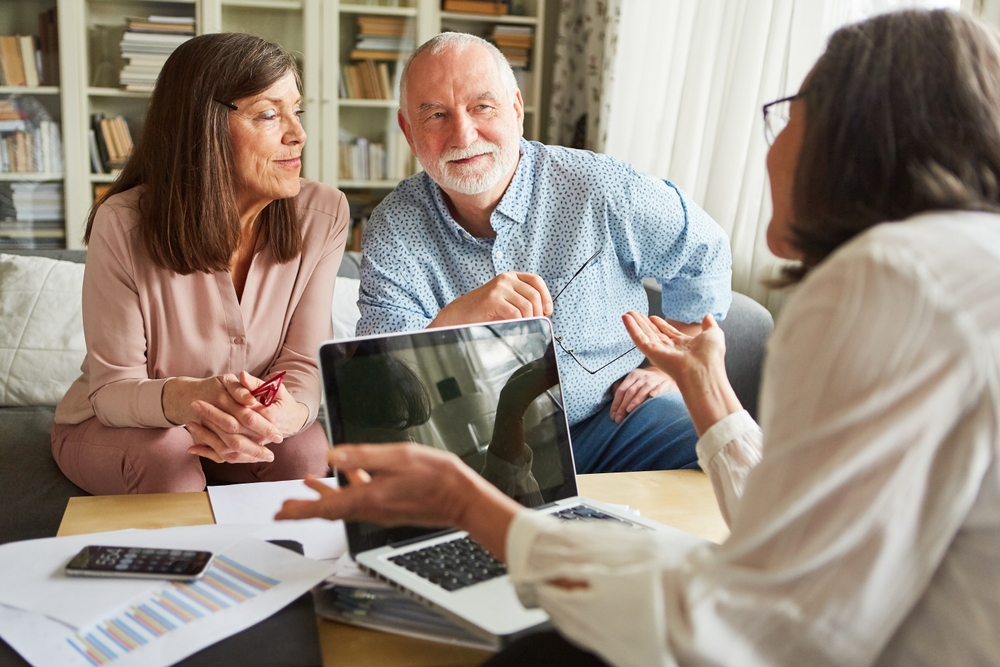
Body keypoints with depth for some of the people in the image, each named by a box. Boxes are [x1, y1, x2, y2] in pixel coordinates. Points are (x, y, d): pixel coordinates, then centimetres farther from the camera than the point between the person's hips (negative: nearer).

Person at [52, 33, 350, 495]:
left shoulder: (323, 214, -15)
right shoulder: (123, 223, -23)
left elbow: (304, 362, -16)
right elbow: (111, 387, -20)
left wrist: (285, 413, -42)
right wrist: (189, 397, -45)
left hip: (249, 430, 2)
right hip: (111, 427, -1)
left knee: (309, 449, -28)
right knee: (166, 452, -33)